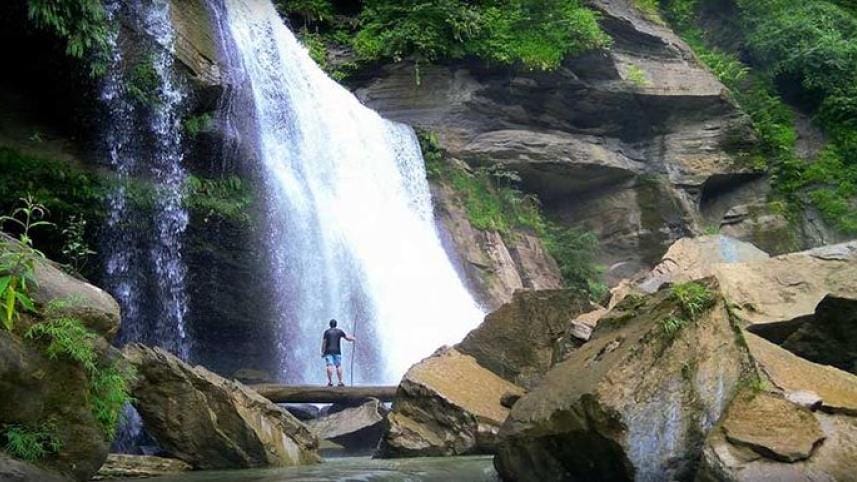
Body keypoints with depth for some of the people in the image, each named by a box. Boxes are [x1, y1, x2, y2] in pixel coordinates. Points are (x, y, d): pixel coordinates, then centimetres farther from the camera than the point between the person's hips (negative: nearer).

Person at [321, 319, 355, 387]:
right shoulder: (339, 331, 6)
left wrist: (322, 352, 1)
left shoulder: (327, 331, 2)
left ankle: (330, 381, -16)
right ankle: (340, 382, 0)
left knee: (329, 366, -7)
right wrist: (352, 339, 31)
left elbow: (324, 342, -2)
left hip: (328, 351, -1)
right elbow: (347, 338, 10)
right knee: (338, 366, 4)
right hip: (337, 351, 1)